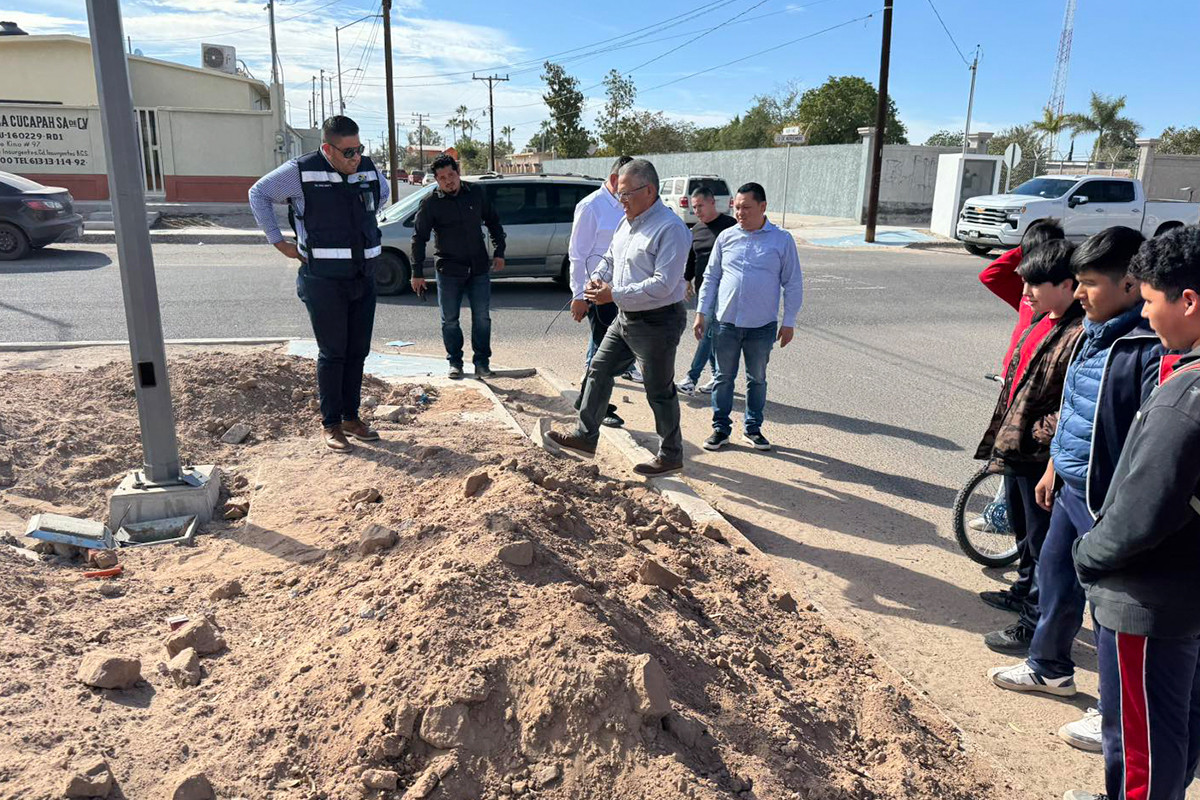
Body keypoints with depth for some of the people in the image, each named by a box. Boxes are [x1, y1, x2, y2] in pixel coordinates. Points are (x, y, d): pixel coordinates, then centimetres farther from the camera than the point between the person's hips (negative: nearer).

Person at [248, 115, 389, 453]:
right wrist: (279, 242, 1)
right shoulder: (301, 171, -9)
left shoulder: (368, 170, 5)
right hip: (324, 281, -5)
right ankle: (330, 425, 11)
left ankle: (351, 418, 23)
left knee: (358, 351, 10)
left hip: (363, 278, 5)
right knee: (332, 354, -1)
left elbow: (383, 192, 29)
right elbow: (259, 194, 5)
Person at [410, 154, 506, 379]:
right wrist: (417, 273, -4)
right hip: (448, 270, -2)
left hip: (479, 268, 2)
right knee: (450, 320, 5)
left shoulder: (476, 193, 2)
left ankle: (481, 362, 13)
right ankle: (455, 363, 18)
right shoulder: (431, 203, -5)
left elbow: (493, 223, 15)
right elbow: (419, 238, -1)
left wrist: (499, 252, 8)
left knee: (482, 318, 3)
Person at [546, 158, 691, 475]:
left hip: (657, 322, -9)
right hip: (626, 318, 9)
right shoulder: (627, 222, 9)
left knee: (659, 391, 3)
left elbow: (663, 284, -27)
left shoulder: (671, 228, -21)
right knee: (599, 371, 12)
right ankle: (586, 436, 25)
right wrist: (597, 278, -2)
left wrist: (614, 294, -26)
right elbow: (610, 259, 21)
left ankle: (671, 455, 20)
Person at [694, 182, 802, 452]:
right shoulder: (726, 237, 5)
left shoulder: (782, 240, -1)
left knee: (757, 379, 11)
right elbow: (711, 278, 11)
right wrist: (701, 313, 7)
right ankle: (721, 428, 19)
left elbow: (793, 284, 2)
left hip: (762, 326, -1)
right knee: (724, 377, 7)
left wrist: (789, 322, -1)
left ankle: (752, 429, 25)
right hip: (726, 322, 1)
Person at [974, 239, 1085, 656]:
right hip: (1016, 450, 9)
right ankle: (1027, 589, 46)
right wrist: (1000, 438, 17)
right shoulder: (1041, 321, 9)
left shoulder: (1082, 333, -21)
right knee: (1024, 531, 25)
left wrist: (1040, 433, -20)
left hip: (1042, 458, -9)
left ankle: (1035, 626, 19)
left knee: (1043, 542, 6)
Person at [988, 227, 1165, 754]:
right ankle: (1049, 668, 44)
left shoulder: (1152, 350, -23)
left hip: (1110, 503, -9)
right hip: (1072, 490, 9)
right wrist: (1054, 468, 21)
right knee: (1054, 578, 22)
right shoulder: (1093, 333, 6)